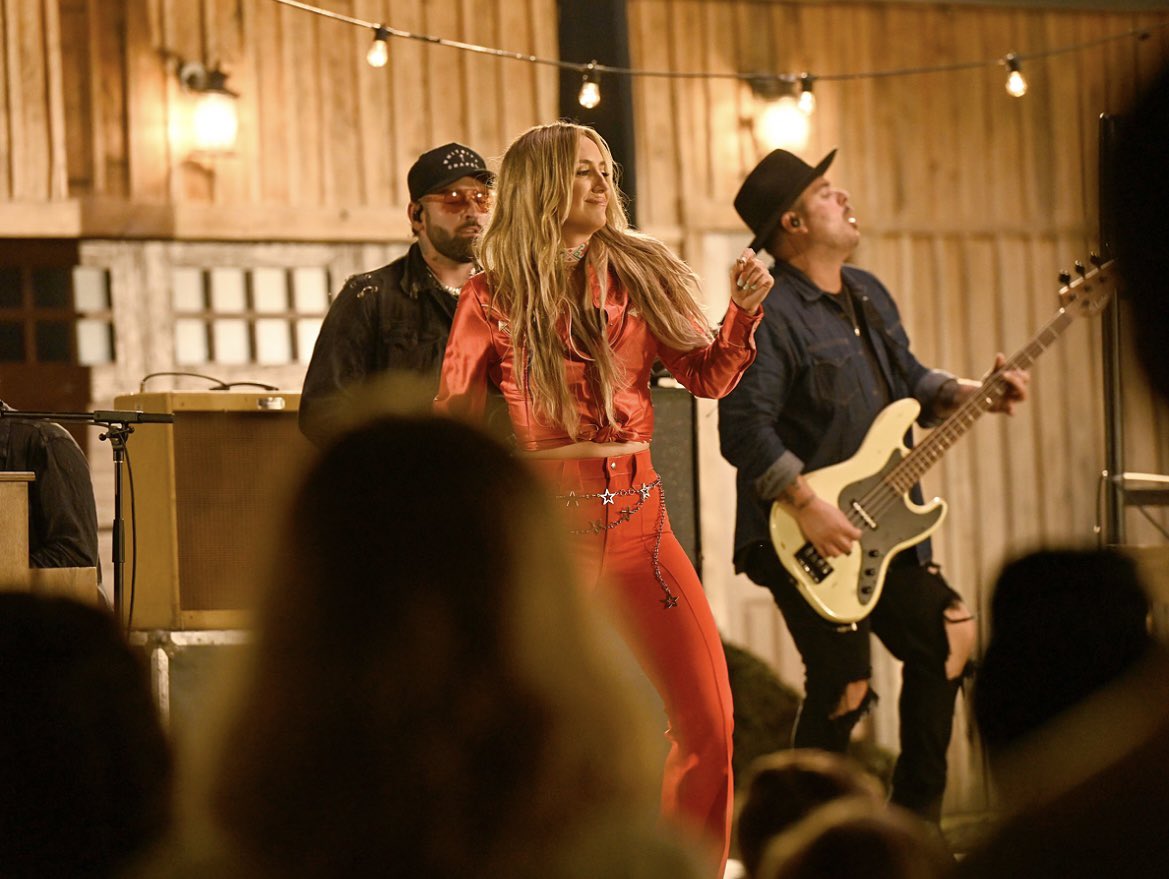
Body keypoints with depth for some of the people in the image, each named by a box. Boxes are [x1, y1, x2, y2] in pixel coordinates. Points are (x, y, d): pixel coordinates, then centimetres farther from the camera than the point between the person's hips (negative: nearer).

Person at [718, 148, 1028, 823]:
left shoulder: (869, 294, 12)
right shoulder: (771, 314, -18)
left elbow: (910, 381, 23)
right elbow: (744, 426, -25)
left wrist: (975, 395, 6)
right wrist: (807, 506, -27)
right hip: (810, 541, -9)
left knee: (948, 637, 13)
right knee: (844, 684, -10)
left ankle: (916, 817, 25)